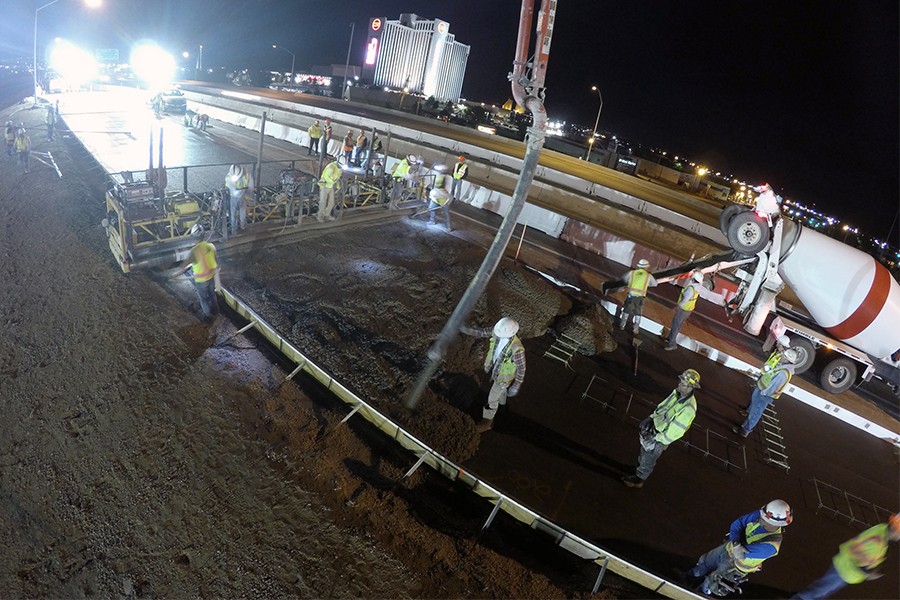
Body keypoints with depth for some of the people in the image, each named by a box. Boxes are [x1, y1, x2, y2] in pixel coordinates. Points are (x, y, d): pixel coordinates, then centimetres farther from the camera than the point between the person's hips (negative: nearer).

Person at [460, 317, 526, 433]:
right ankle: (502, 403, 67)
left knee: (492, 398, 13)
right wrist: (463, 327, -29)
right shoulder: (499, 331, -27)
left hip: (504, 375, -6)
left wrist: (517, 385, -16)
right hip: (495, 368, 6)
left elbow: (521, 368, -27)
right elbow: (480, 332, -18)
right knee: (501, 389, 35)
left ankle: (487, 422, 39)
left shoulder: (517, 349, -42)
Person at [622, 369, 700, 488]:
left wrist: (655, 438, -21)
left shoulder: (688, 409, -34)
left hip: (661, 438, -7)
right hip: (654, 427, 7)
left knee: (648, 460, 15)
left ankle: (638, 480, 38)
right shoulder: (677, 392, -11)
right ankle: (640, 469, 53)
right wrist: (651, 418, -3)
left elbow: (675, 432, -28)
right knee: (644, 452, 28)